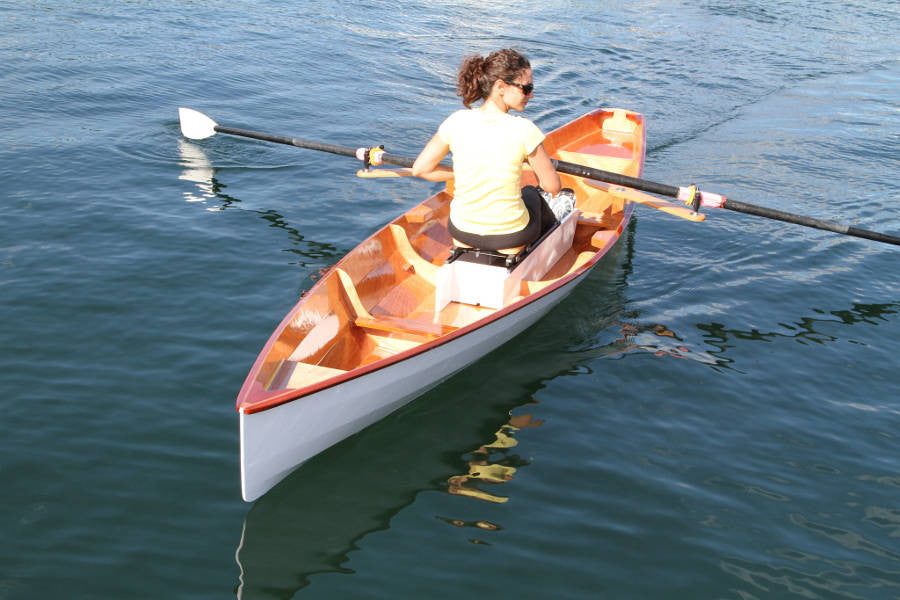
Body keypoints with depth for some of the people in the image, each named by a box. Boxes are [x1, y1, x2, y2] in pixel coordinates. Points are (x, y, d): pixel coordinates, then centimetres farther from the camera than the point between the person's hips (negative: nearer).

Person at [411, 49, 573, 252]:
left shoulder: (457, 121, -10)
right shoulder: (524, 130, -19)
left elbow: (420, 169, -2)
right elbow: (553, 186, -10)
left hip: (461, 232, 2)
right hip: (511, 235, -2)